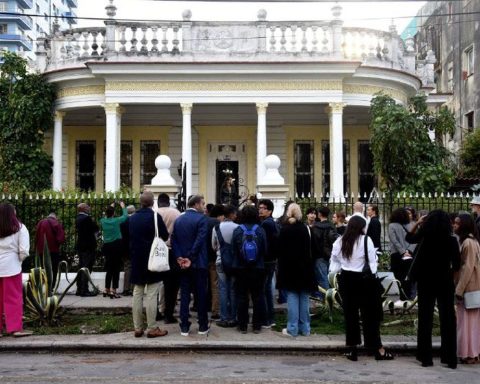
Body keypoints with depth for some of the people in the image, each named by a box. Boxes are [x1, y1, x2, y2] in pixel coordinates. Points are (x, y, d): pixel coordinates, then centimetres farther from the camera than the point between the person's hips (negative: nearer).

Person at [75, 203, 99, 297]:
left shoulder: (78, 219, 12)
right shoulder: (87, 218, -16)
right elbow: (96, 229, -14)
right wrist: (93, 221, 3)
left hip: (80, 246, 9)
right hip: (88, 246, -9)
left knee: (81, 268, 14)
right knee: (87, 268, -7)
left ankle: (79, 289, 18)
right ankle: (84, 290, -7)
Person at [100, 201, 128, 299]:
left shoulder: (103, 221, 0)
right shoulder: (116, 221, -10)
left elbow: (106, 217, 24)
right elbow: (125, 215, 6)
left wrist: (110, 207, 35)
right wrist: (123, 207, 22)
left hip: (106, 246, 5)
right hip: (116, 246, -5)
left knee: (109, 269, 15)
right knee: (116, 269, -1)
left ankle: (106, 290, 21)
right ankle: (113, 291, -4)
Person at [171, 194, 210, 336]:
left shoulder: (178, 220, 9)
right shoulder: (202, 218, -9)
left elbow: (173, 240, 2)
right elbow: (200, 240, -18)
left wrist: (179, 258, -5)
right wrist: (191, 259, -15)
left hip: (182, 264, 5)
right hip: (198, 263, -5)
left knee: (184, 295, 7)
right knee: (201, 295, 4)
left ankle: (184, 327, 8)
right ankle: (203, 327, 11)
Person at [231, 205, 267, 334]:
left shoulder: (237, 230, -8)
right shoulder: (260, 230, -9)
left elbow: (233, 250, -4)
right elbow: (265, 250, -5)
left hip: (240, 268, 0)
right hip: (258, 268, 0)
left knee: (241, 297, 8)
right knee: (257, 297, 9)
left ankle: (242, 325, 10)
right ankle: (257, 325, 12)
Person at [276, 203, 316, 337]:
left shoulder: (284, 229, -6)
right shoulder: (305, 228, -5)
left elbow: (280, 250, -3)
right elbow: (309, 249, -3)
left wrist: (281, 267, 5)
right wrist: (309, 266, 5)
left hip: (289, 267, -1)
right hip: (304, 267, 1)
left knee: (292, 297, 2)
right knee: (304, 298, 8)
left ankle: (292, 328, 0)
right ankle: (304, 328, 12)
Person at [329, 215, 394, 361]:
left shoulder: (339, 242, 4)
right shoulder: (366, 240, -8)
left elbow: (334, 264, 7)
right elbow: (372, 262, -8)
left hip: (345, 279, 4)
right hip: (362, 279, -4)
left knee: (349, 313, 9)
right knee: (369, 314, 2)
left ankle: (351, 348, 12)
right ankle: (378, 349, 8)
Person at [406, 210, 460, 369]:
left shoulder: (426, 237, -8)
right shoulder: (452, 240, -7)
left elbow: (409, 237, 11)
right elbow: (457, 264, -1)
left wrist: (417, 223, 15)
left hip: (426, 281, 0)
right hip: (445, 282, 0)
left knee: (425, 319, 8)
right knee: (448, 319, 7)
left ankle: (426, 357, 10)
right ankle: (450, 358, 10)